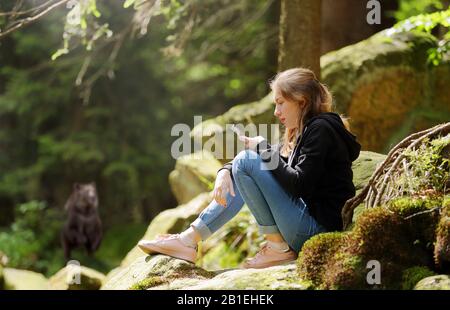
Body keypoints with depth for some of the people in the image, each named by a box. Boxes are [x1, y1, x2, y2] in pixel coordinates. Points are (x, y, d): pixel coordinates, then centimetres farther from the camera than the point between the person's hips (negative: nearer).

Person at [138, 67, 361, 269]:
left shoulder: (320, 129, -11)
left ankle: (279, 248, -10)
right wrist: (225, 171, -1)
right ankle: (188, 241, 5)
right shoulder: (302, 133, 18)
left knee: (247, 161, -13)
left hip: (318, 227, -10)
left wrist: (265, 150, -11)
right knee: (237, 172, 13)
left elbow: (299, 185, -21)